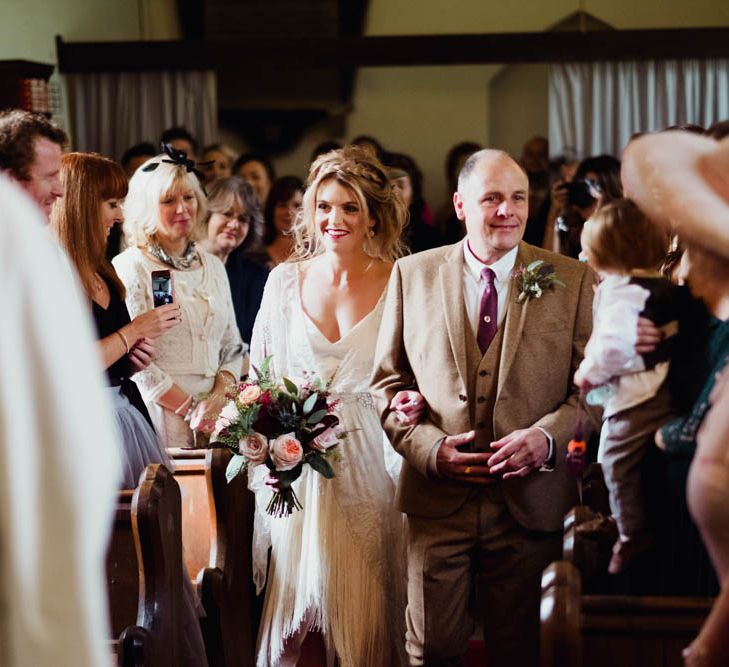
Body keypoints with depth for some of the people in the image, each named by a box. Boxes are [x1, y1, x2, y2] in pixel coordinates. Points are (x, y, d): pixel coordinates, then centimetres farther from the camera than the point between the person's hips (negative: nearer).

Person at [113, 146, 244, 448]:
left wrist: (218, 397, -5)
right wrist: (191, 409, -13)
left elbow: (232, 347, 13)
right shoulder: (129, 267, -5)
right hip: (160, 419, -5)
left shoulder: (213, 266, 14)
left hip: (215, 417, 5)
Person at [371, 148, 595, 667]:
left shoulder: (573, 281, 2)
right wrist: (429, 446, -10)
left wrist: (548, 436, -17)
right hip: (437, 500, 0)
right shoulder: (413, 274, 5)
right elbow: (387, 383, 6)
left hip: (530, 503, 0)